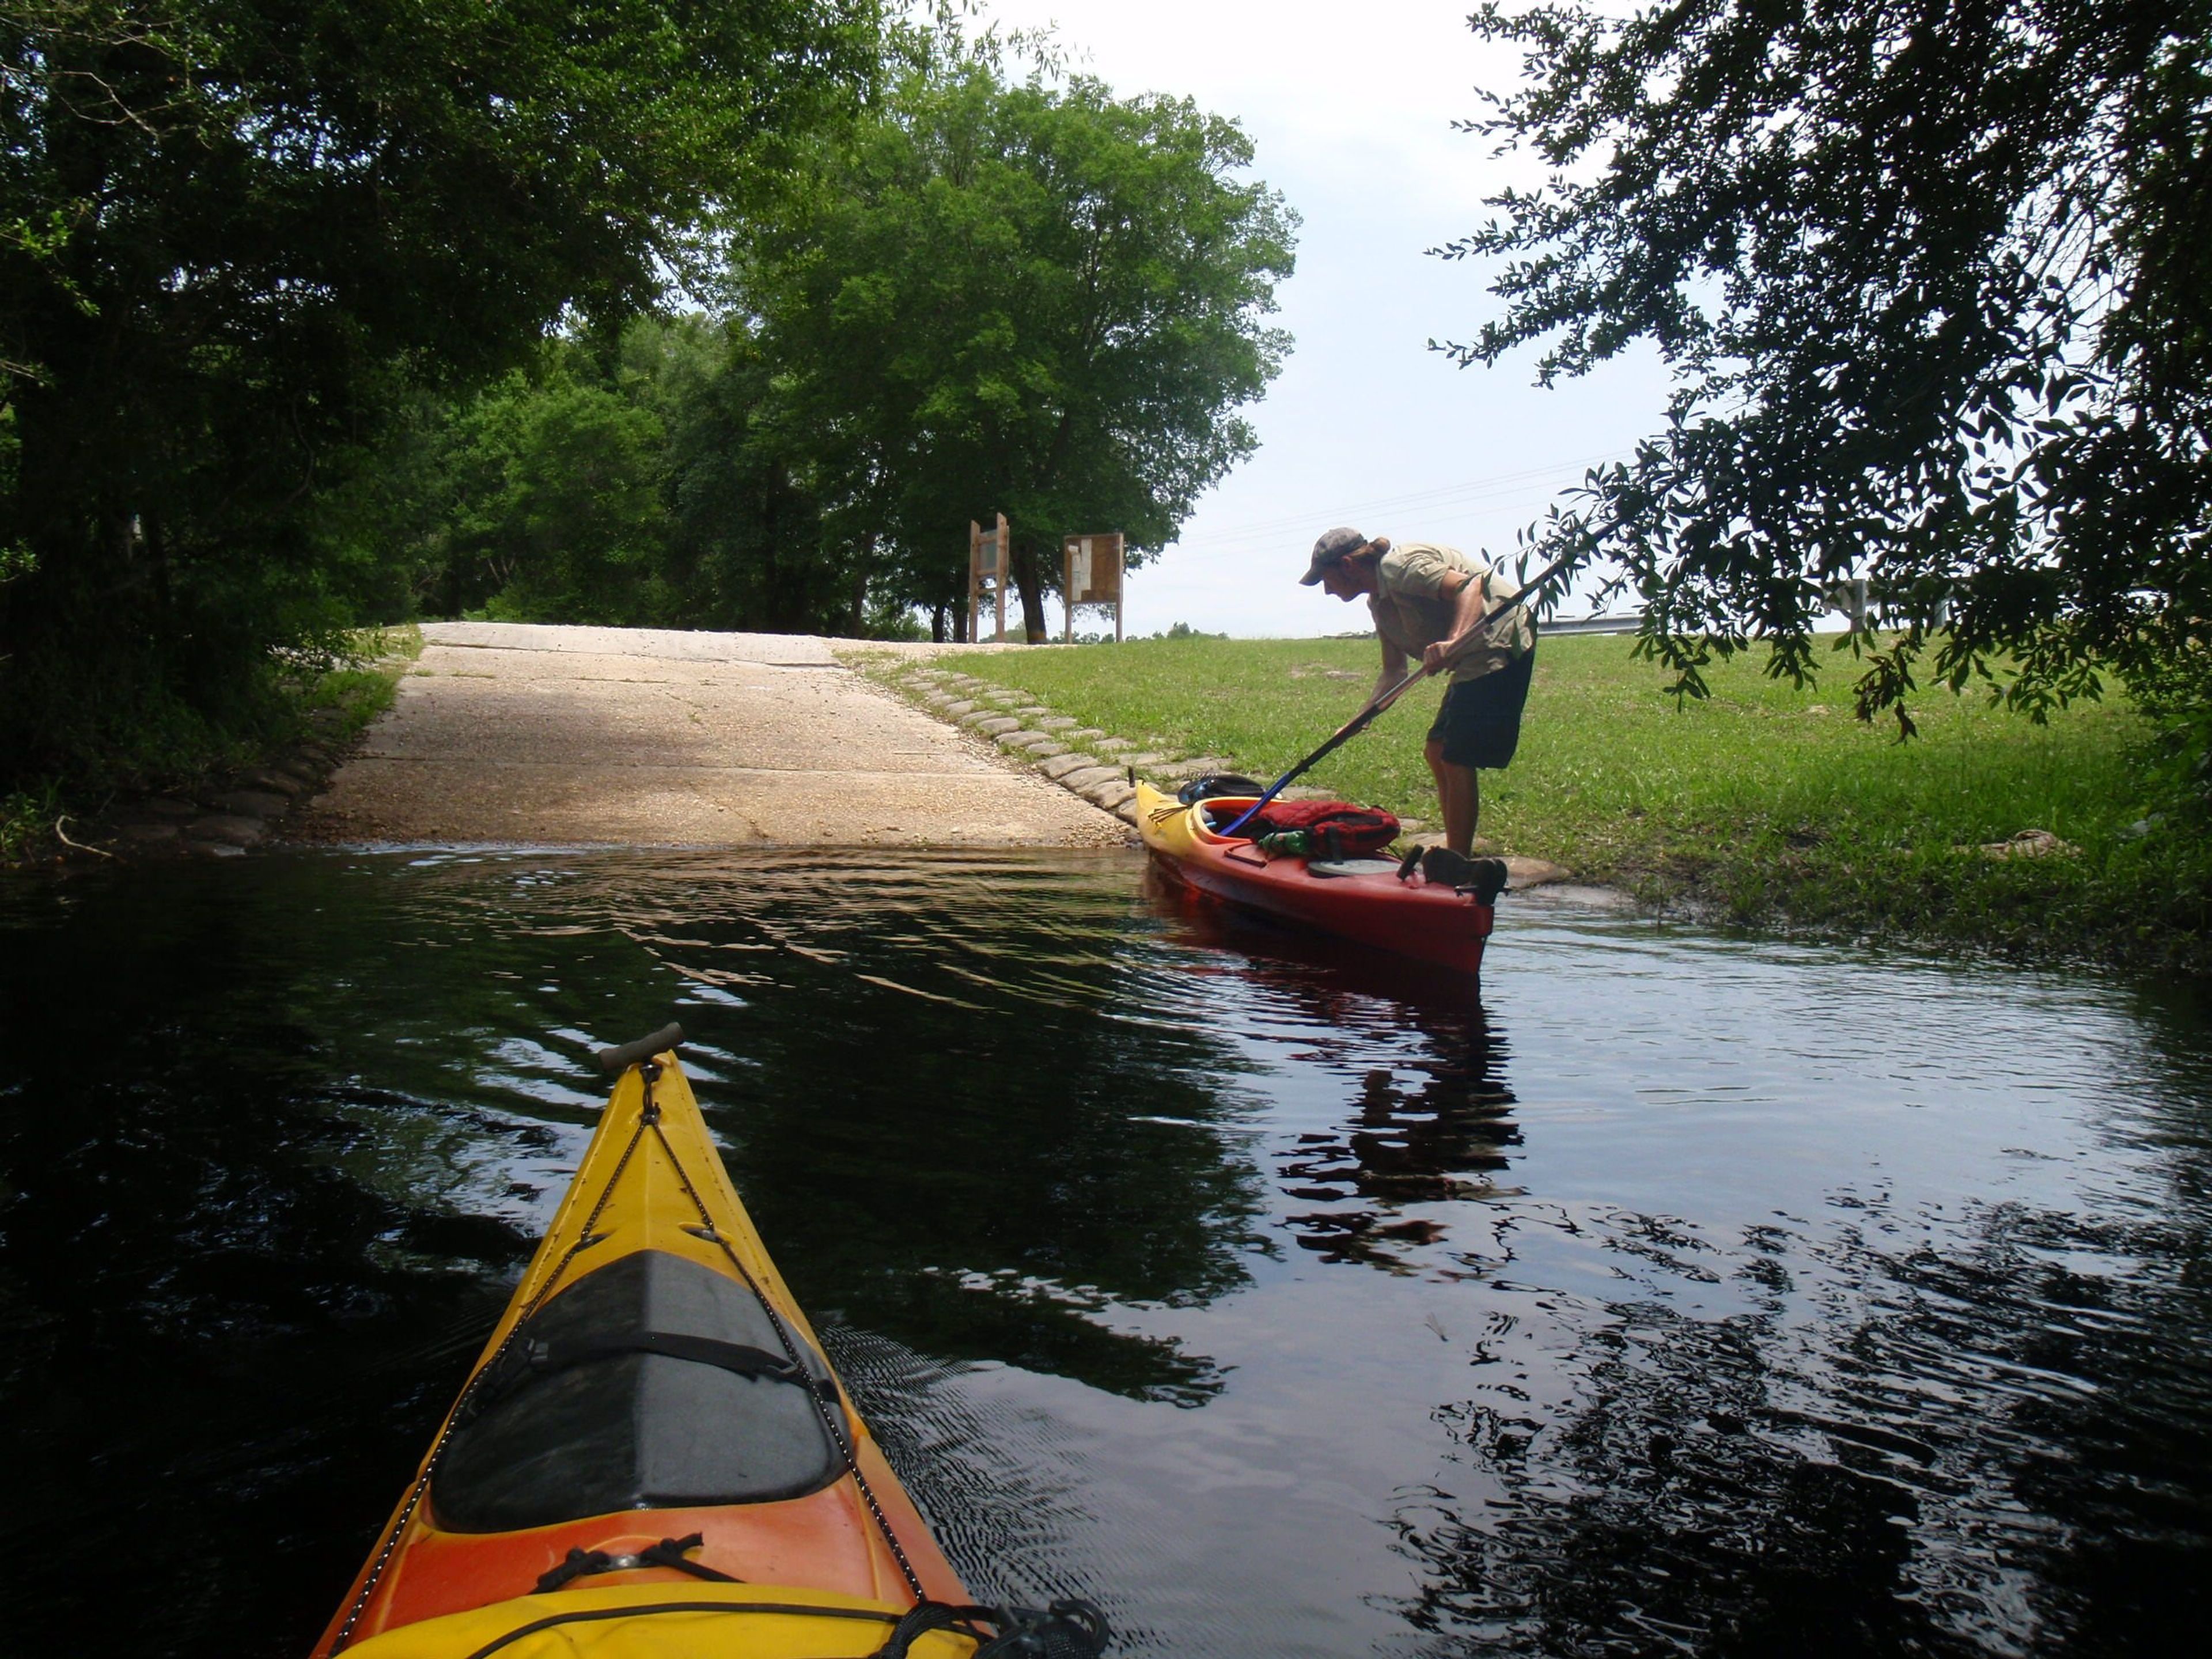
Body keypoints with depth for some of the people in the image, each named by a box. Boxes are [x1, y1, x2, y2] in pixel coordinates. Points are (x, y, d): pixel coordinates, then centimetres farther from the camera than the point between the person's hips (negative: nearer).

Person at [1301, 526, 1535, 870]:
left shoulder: (1402, 566, -16)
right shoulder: (1379, 602, 13)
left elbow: (1469, 586, -30)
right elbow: (1394, 671, 16)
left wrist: (1453, 641, -45)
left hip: (1501, 645, -10)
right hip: (1475, 661, 10)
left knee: (1457, 760, -10)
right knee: (1437, 752, 13)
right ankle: (1455, 859, 19)